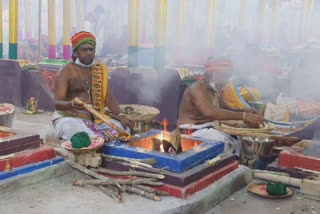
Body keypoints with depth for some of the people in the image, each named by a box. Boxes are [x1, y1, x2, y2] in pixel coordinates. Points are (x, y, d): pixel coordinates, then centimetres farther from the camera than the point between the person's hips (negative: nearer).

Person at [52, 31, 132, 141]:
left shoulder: (100, 69, 12)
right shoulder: (67, 71, -4)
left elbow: (108, 97, 7)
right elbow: (57, 103, -13)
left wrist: (121, 116, -10)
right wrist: (72, 104, -37)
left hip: (95, 119, 5)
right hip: (69, 118, -5)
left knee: (123, 128, -17)